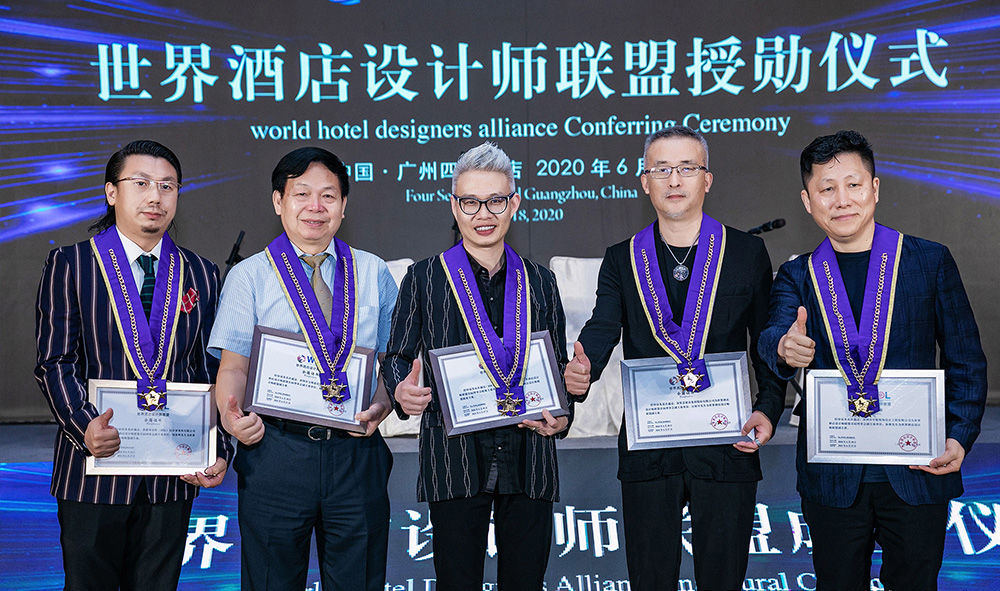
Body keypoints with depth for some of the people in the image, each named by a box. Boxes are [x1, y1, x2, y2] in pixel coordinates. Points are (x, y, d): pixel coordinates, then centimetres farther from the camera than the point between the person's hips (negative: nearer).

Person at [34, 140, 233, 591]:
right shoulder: (69, 265, 1)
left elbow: (211, 371, 7)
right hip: (94, 467, -2)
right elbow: (55, 362, -4)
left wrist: (220, 451, -4)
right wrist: (84, 425, -21)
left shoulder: (201, 275, 8)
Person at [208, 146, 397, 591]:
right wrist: (232, 416, -21)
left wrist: (380, 407, -12)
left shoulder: (374, 273, 10)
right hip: (275, 451, -1)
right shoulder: (250, 275, 5)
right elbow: (234, 366, -1)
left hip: (357, 451, 2)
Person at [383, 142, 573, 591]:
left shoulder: (540, 282, 12)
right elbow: (397, 357, 5)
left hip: (528, 466, 2)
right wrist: (403, 391, -17)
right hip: (454, 461, -2)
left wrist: (560, 418, -4)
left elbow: (559, 368, 15)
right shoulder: (424, 279, 5)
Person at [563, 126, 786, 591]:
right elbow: (602, 328, -6)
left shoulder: (747, 252, 5)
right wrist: (583, 369, -28)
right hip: (647, 449, 1)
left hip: (727, 446, -1)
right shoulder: (621, 260, 7)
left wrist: (769, 409, -7)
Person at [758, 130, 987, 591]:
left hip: (918, 471, -1)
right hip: (831, 478, 1)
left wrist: (960, 437, -8)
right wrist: (785, 348, -39)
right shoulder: (797, 276, 4)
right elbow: (774, 336, -15)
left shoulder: (931, 262, 2)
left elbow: (966, 361, 5)